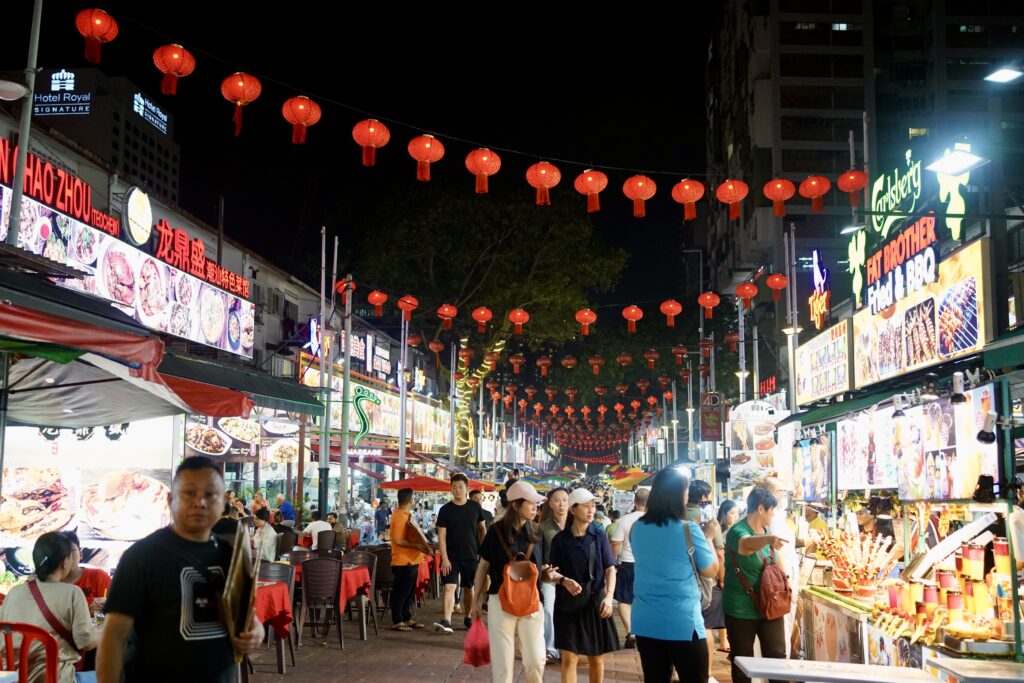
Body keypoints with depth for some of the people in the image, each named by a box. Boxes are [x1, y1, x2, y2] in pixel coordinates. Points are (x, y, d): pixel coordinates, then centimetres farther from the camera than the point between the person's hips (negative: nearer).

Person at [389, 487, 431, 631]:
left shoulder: (406, 515, 15)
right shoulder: (400, 516, -17)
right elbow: (398, 540, -22)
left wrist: (419, 544, 15)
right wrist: (417, 545, -23)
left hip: (410, 561, 10)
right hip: (403, 561, -10)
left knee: (408, 592, 15)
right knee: (401, 592, -3)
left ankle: (407, 619, 22)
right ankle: (397, 622, 3)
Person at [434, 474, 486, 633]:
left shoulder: (475, 507, 1)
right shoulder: (445, 510, -4)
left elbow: (482, 528, 12)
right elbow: (441, 536, -6)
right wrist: (444, 558, -13)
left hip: (471, 555, 2)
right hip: (451, 556, -2)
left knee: (469, 588, 12)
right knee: (449, 587, -13)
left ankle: (467, 618, 28)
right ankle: (446, 621, -20)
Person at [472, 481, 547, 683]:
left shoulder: (536, 533, 4)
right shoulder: (496, 531, -6)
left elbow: (540, 568, 11)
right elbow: (483, 566, 2)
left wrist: (550, 575, -11)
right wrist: (477, 599, 5)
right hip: (501, 602, -3)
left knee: (536, 660, 0)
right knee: (502, 661, 4)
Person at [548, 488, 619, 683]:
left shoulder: (599, 536, -3)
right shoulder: (560, 539, -4)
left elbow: (610, 569, -3)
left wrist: (609, 596, -17)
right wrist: (564, 581, -21)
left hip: (595, 601, 1)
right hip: (568, 603, -1)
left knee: (596, 659, 12)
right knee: (569, 658, -2)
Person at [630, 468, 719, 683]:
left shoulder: (638, 528, 3)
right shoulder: (688, 529, -13)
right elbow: (711, 570, -1)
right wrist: (709, 537, 13)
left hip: (645, 622, 5)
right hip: (682, 624, -5)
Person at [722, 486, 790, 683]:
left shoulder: (766, 531, 7)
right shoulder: (738, 531, -18)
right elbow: (747, 545, -44)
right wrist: (769, 539, -62)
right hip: (742, 610, -6)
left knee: (777, 657, 3)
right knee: (742, 662, 6)